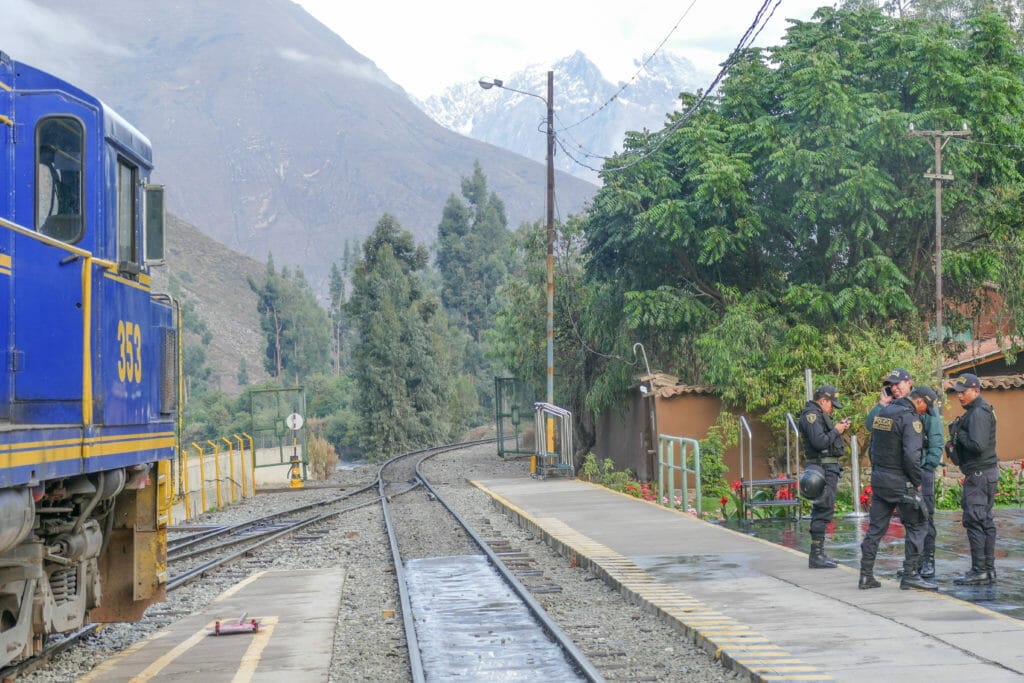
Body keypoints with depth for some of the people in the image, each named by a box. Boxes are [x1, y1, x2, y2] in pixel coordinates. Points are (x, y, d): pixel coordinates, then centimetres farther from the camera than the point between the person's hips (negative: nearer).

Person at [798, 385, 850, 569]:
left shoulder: (819, 416, 20)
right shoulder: (811, 415, -12)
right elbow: (819, 442, -23)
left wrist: (839, 428, 10)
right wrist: (836, 431, -10)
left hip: (830, 467, 11)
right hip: (823, 467, -11)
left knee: (823, 510, 13)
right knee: (824, 510, -11)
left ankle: (818, 554, 18)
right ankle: (816, 555, -10)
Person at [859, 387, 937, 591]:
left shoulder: (884, 411, 12)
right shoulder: (910, 417, -14)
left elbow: (873, 446, 16)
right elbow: (911, 455, -22)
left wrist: (877, 470, 17)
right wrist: (917, 482, -10)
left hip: (878, 478, 8)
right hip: (900, 481, -8)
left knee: (875, 528, 11)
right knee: (915, 526, 2)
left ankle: (866, 575, 11)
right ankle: (911, 575, -1)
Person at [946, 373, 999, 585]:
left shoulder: (978, 413, -15)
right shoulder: (977, 411, 17)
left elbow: (978, 445, -25)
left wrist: (959, 434, -12)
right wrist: (956, 443, 5)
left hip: (980, 474, -11)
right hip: (986, 472, 11)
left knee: (974, 520, -10)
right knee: (986, 521, 12)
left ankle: (979, 571, -10)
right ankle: (988, 569, 16)